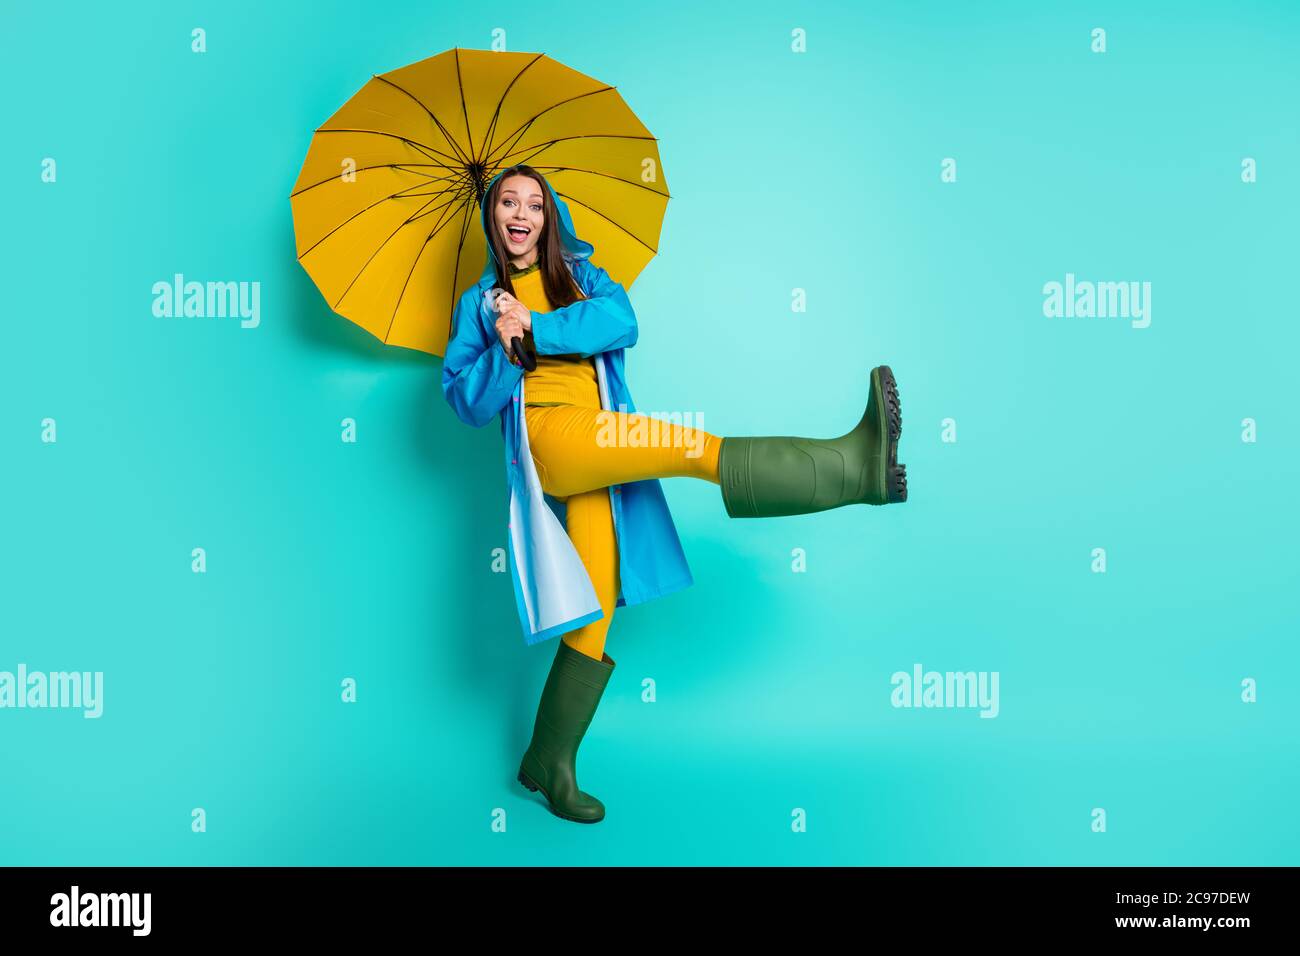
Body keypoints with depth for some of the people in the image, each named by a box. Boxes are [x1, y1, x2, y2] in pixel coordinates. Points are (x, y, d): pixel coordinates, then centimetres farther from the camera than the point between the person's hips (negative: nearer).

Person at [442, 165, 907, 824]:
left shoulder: (580, 274, 23)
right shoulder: (478, 302, 18)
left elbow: (622, 324, 0)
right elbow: (465, 402, 6)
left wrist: (534, 330, -9)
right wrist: (507, 352, -11)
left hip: (601, 450, 3)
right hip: (545, 431, -3)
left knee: (595, 609, -3)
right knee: (690, 444, -25)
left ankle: (549, 763, 6)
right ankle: (851, 465, -28)